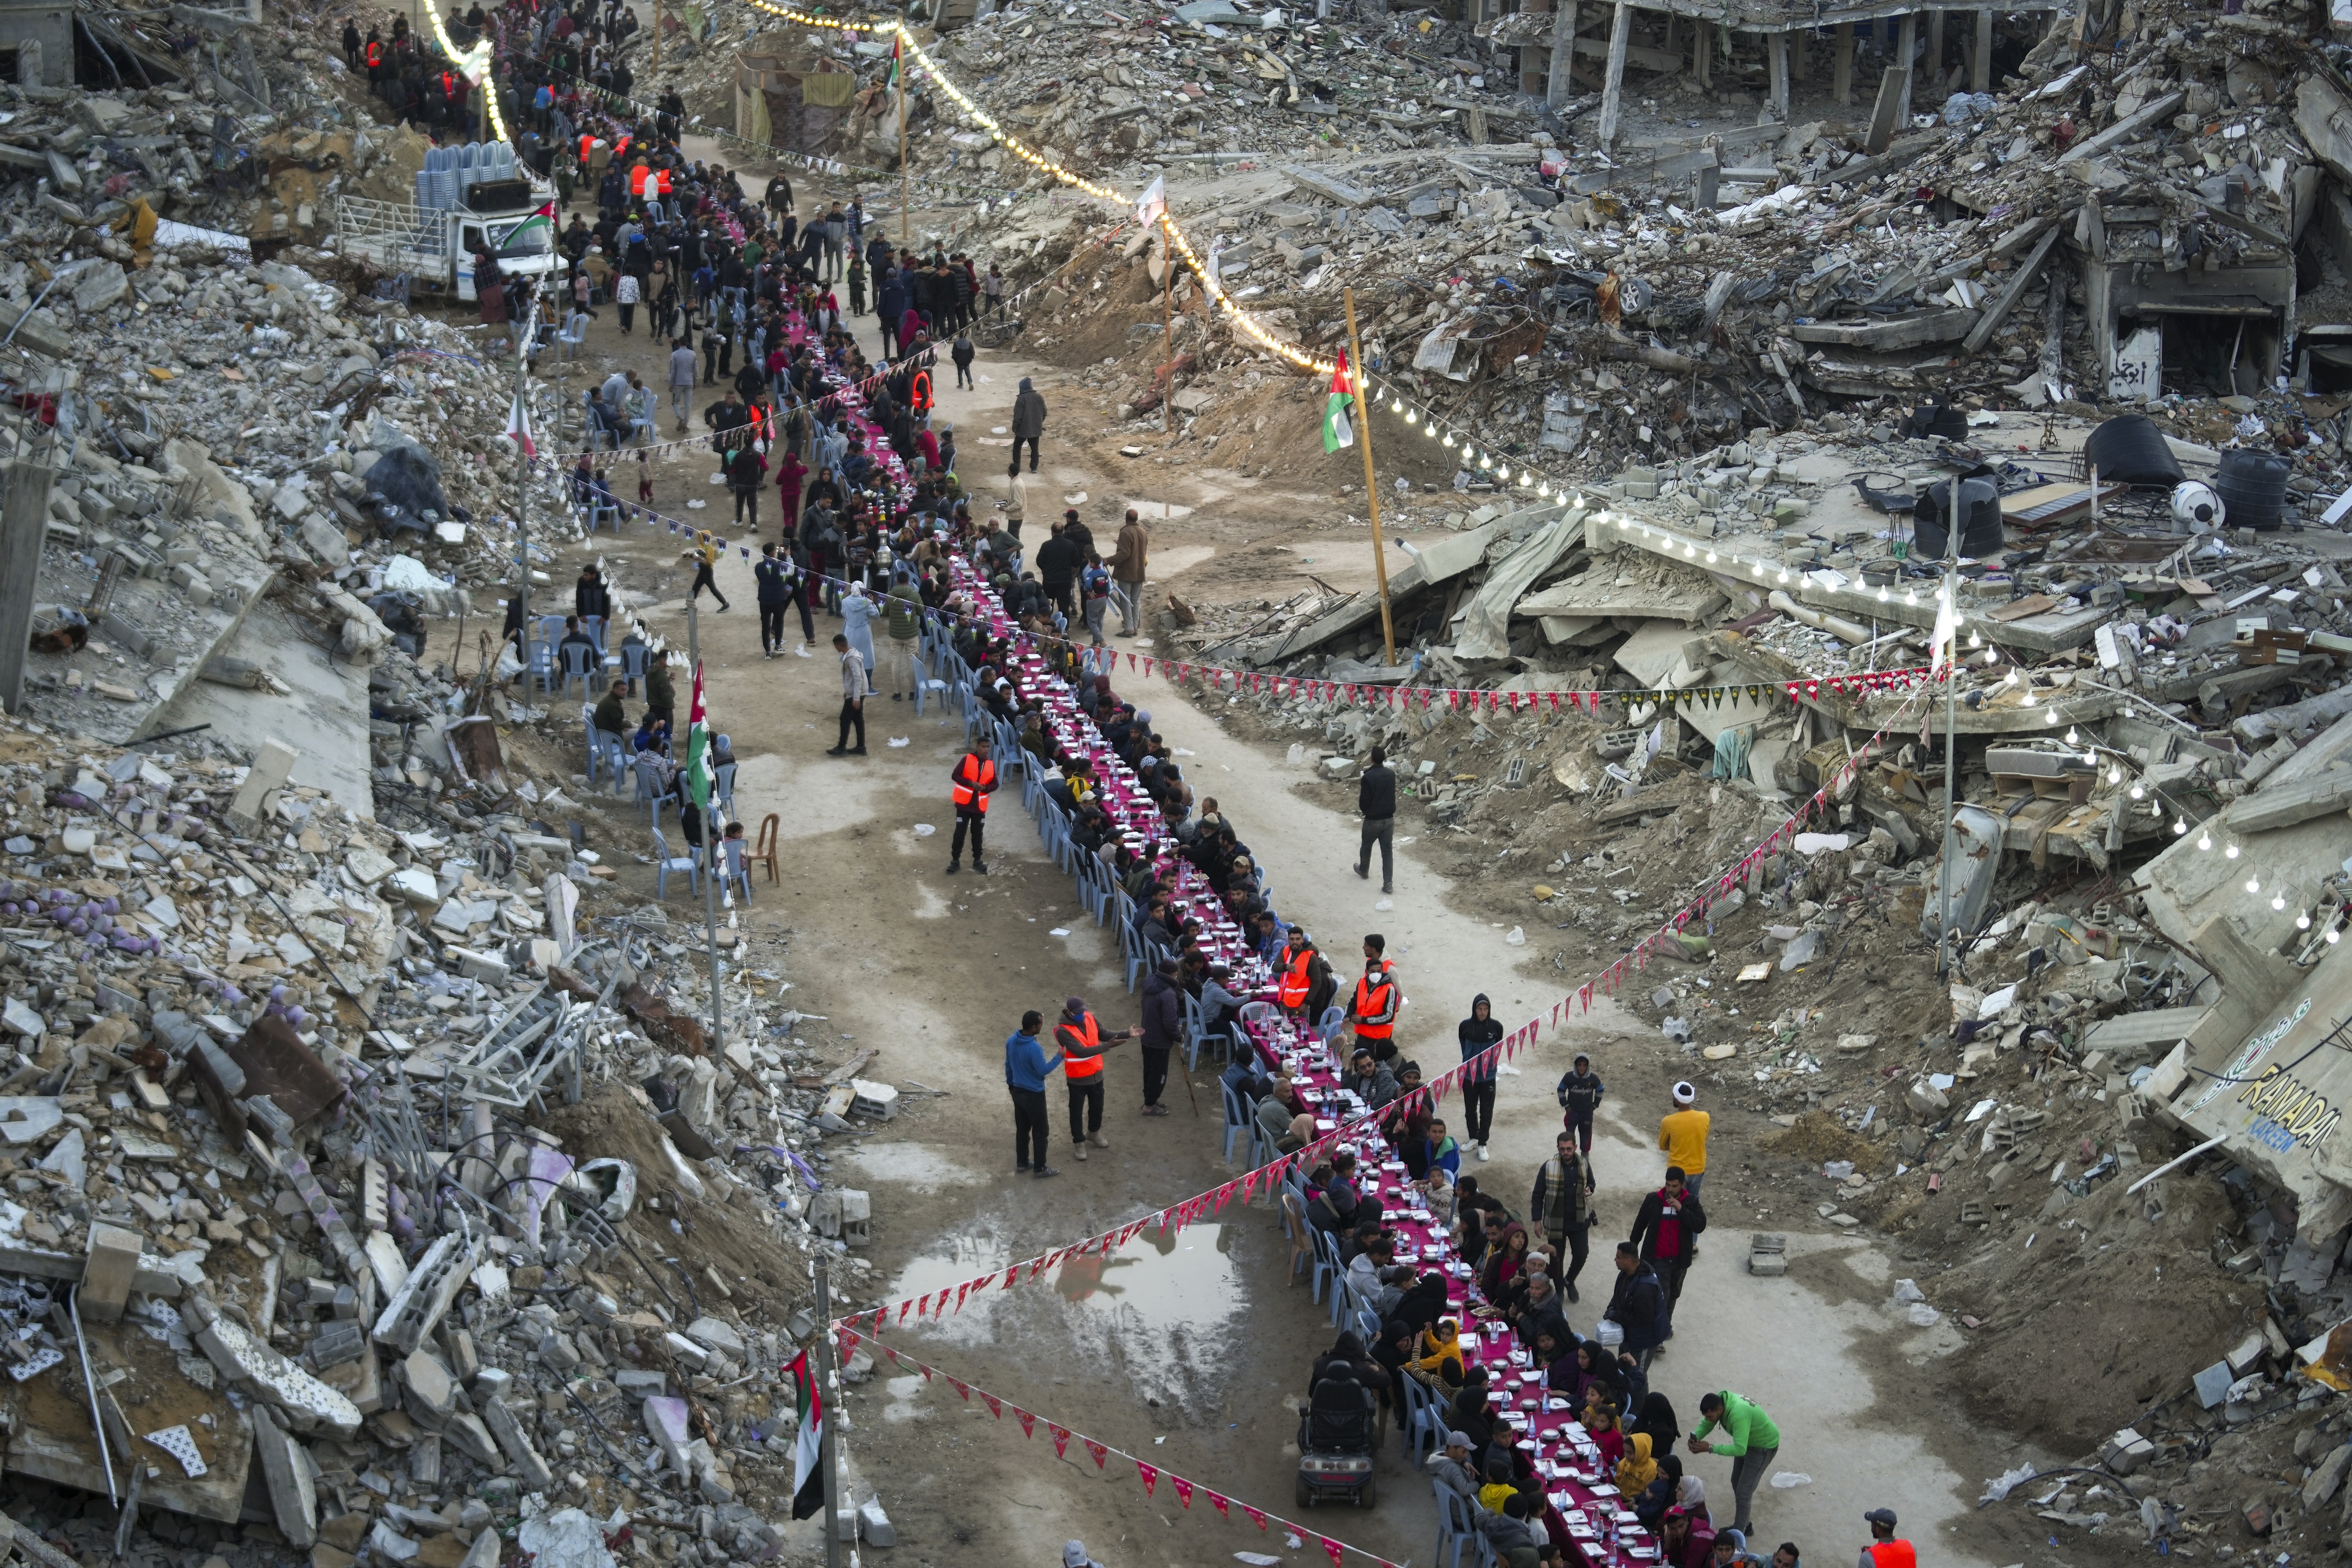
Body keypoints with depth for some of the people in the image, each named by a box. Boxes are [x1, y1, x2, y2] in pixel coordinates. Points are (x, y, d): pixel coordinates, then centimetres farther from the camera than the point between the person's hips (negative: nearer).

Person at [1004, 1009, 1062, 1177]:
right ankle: (1039, 1168, 16)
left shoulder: (1011, 1041, -6)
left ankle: (1022, 1163, 32)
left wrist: (1010, 1083, 22)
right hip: (1034, 1095, -7)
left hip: (1017, 1092, 7)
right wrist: (1058, 1058, -10)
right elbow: (1043, 1071, -22)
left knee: (1022, 1129, 21)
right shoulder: (1034, 1048, -31)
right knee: (1040, 1132, 8)